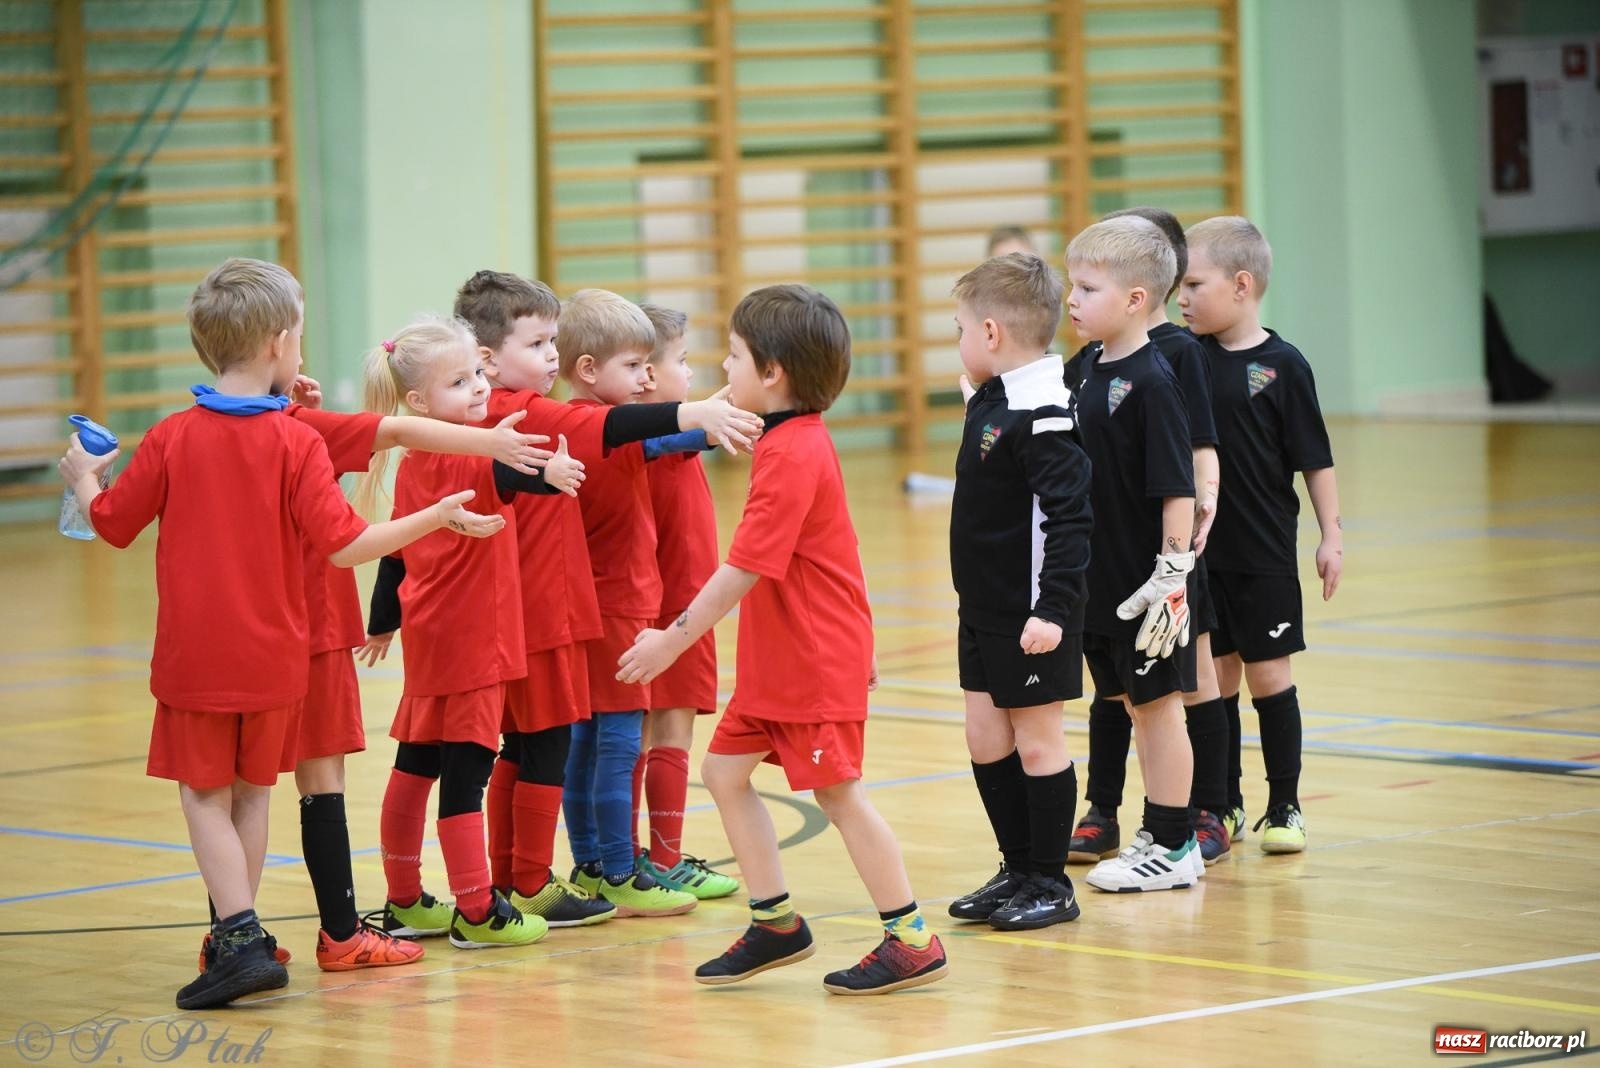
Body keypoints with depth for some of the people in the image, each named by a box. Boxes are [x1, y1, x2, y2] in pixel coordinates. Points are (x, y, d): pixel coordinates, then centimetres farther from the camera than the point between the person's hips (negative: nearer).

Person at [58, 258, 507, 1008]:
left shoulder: (173, 439, -8)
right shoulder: (295, 443, -11)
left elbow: (112, 523, 1)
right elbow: (343, 544, -17)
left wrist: (85, 480, 22)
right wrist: (435, 517, -7)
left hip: (194, 657, -1)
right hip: (272, 656, 1)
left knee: (205, 796, 4)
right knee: (252, 792, 16)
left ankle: (241, 938, -10)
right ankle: (236, 934, 22)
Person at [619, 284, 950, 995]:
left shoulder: (790, 456, -21)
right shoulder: (801, 441, 10)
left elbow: (743, 570, -23)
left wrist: (673, 641, -18)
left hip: (815, 662, -10)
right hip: (775, 660, 10)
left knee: (837, 792, -5)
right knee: (724, 771, 11)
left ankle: (912, 942, 2)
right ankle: (775, 924, 17)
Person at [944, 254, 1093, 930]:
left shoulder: (1041, 413, -21)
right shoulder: (991, 401, 8)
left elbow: (1071, 515, -26)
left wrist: (1053, 609, -28)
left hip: (1034, 617, -9)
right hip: (985, 608, 9)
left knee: (1036, 741, 0)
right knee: (986, 739, 12)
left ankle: (1049, 883, 10)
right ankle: (1018, 872, 23)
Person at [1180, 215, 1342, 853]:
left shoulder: (1281, 366, -8)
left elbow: (1315, 460, -5)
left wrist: (1332, 536, -6)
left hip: (1262, 555, -4)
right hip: (1198, 551, 4)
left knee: (1268, 674, 3)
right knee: (1214, 675, 9)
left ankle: (1284, 807, 11)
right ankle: (1223, 806, 18)